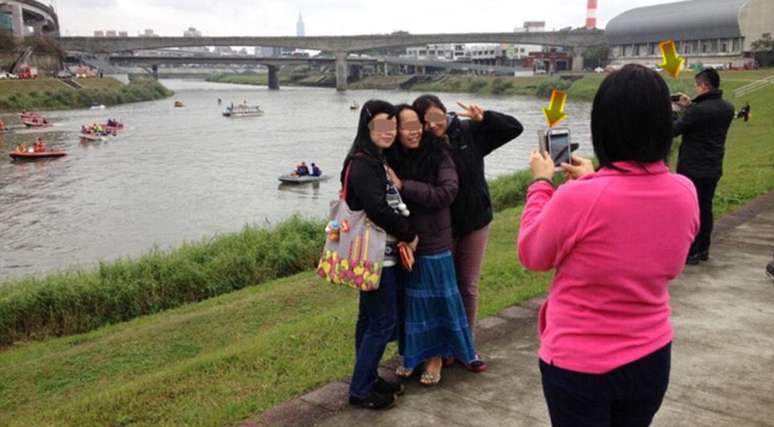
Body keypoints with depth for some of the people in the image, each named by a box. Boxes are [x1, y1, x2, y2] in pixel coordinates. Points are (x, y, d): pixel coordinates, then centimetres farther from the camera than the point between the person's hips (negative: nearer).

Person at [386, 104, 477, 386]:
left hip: (433, 242, -2)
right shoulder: (389, 159, -2)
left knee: (435, 299, 7)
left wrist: (403, 185, -20)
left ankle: (435, 356, 25)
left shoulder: (438, 154, -8)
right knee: (407, 300, 13)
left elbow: (447, 193, -19)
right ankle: (411, 355, 31)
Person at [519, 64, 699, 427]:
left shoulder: (576, 199, -27)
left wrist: (541, 183, 2)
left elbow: (532, 256, -8)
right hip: (652, 359, 5)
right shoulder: (684, 192, -10)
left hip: (579, 366, -4)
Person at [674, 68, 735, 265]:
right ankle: (703, 249, 23)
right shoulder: (727, 109, 3)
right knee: (705, 208, 15)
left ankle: (690, 253, 5)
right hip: (714, 169, 7)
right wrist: (690, 107, 14)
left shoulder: (698, 110, -22)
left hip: (692, 168, -7)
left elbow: (674, 130, -15)